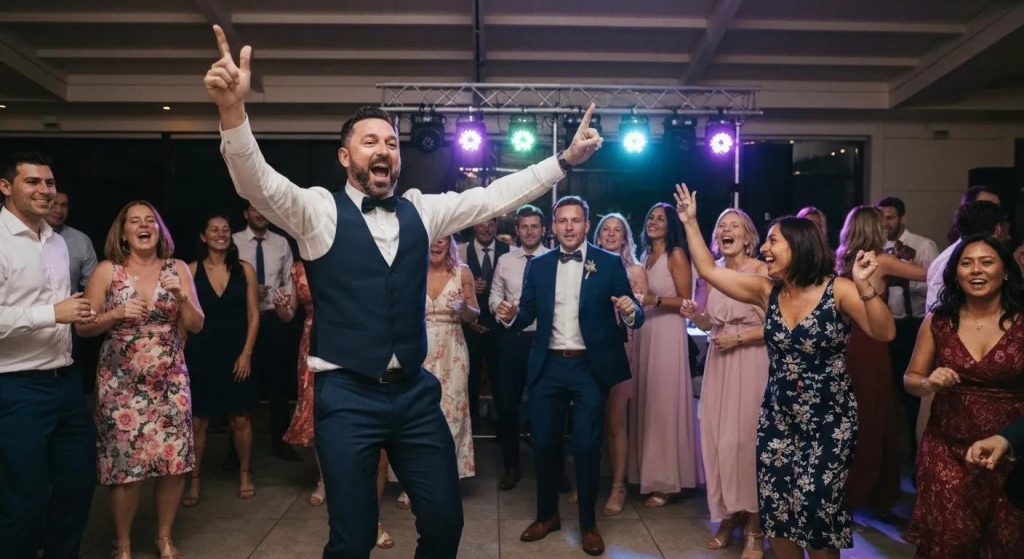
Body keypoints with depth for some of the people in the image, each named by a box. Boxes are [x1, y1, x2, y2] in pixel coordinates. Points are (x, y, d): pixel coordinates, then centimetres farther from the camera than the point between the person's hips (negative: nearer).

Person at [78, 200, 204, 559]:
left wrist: (181, 296, -13)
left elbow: (196, 325, 3)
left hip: (170, 381, 2)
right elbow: (82, 327, -2)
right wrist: (117, 314, -18)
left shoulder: (177, 269, 4)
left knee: (175, 462, 3)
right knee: (125, 465, -1)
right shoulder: (107, 271, -1)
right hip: (121, 383, -2)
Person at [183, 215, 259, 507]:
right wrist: (182, 353, -6)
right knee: (196, 420, 5)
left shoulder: (244, 269, 1)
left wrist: (246, 353, -5)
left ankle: (245, 474, 26)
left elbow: (253, 314, 1)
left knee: (240, 419, 8)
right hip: (200, 355, 0)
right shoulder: (191, 270, -1)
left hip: (236, 355, 1)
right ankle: (195, 480, 21)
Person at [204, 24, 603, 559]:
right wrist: (233, 110, -38)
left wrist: (565, 158, 3)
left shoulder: (420, 210, 8)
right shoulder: (318, 209, -4)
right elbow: (258, 183, -20)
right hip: (347, 395, -4)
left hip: (415, 392, 4)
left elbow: (494, 196, 8)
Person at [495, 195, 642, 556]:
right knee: (544, 442, 9)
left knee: (587, 446, 3)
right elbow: (528, 316, 5)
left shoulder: (610, 263, -2)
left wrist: (631, 311, -29)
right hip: (547, 367, 3)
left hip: (589, 367, -2)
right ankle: (547, 515, 30)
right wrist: (511, 315, -16)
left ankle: (588, 524, 22)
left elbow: (634, 318, -6)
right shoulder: (538, 266, 7)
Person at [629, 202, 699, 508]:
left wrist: (655, 300, -21)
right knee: (645, 402, 9)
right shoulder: (644, 256, 16)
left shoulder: (676, 255, -5)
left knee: (664, 404, -4)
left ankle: (665, 481, 5)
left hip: (667, 334, -7)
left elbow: (685, 301, -9)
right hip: (643, 333, 7)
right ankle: (645, 472, 19)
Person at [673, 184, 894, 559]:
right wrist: (690, 223, 3)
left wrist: (865, 287, -36)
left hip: (828, 421, -4)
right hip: (778, 418, 4)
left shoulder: (838, 290, -12)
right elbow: (708, 270, 4)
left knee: (815, 511, -2)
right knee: (776, 511, 7)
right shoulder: (767, 290, 1)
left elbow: (884, 333, -22)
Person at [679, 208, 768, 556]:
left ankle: (754, 525, 11)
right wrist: (693, 315, -5)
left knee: (746, 437, -3)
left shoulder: (763, 272, -8)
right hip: (719, 363, 6)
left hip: (752, 363, -5)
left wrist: (740, 337, -15)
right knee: (716, 436, 6)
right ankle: (729, 516, 22)